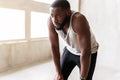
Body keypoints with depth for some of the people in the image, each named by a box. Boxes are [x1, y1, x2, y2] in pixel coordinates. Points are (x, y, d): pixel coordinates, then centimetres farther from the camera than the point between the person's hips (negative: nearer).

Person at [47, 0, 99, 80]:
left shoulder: (79, 20, -39)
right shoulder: (51, 21, -23)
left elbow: (85, 53, -36)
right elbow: (54, 47, -16)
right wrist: (58, 73, -13)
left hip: (88, 54, -4)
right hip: (69, 50, 4)